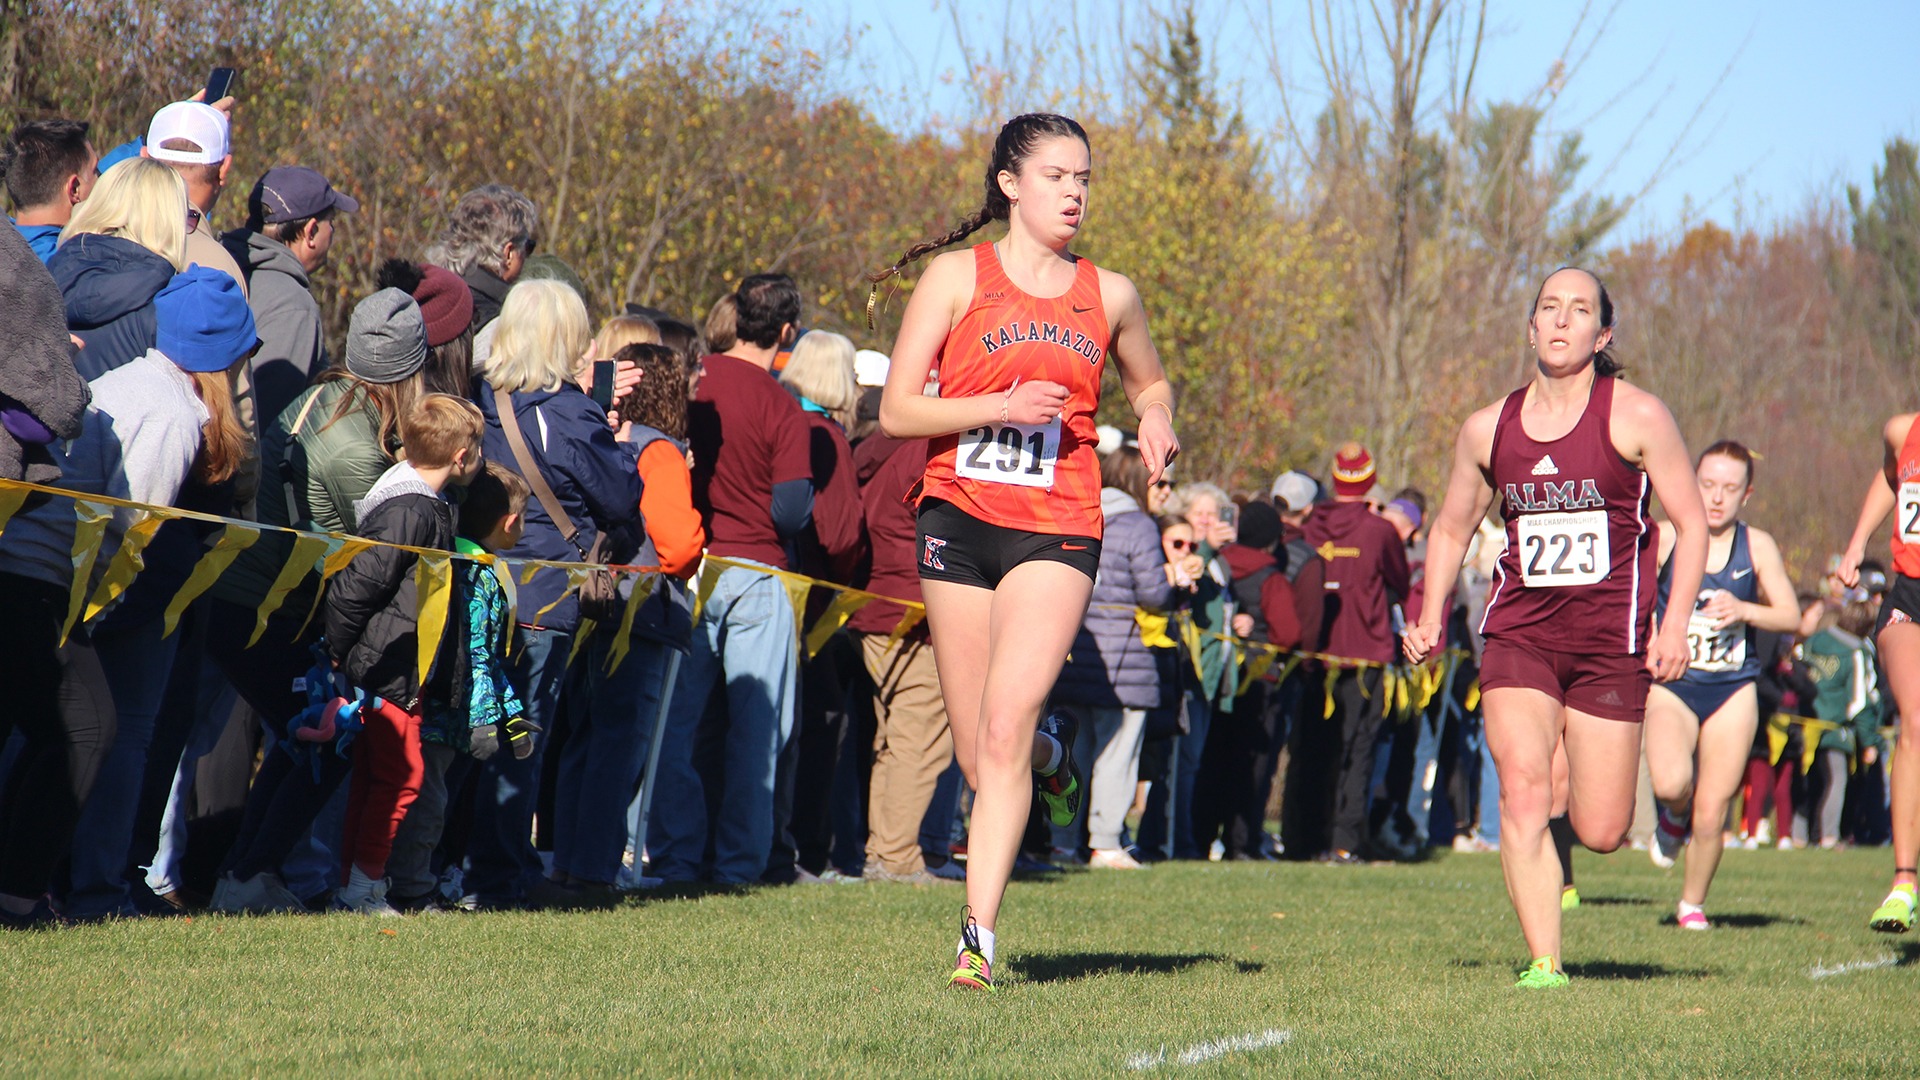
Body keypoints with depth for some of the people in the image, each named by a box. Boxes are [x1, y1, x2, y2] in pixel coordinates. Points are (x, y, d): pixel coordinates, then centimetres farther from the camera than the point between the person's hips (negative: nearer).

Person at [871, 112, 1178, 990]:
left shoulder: (1108, 295, 10)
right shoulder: (957, 275, 3)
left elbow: (1150, 383, 29)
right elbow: (895, 411, -1)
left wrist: (1155, 424, 6)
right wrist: (1000, 406, -15)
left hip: (1056, 530, 0)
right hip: (959, 518, 0)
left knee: (1004, 731, -17)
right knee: (978, 755, 6)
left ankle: (978, 933, -16)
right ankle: (1050, 750, 43)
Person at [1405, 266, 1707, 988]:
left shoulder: (1636, 418, -2)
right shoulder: (1488, 428, 7)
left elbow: (1691, 522, 0)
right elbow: (1451, 528, 21)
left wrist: (1675, 623, -11)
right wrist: (1431, 617, 8)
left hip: (1611, 643, -2)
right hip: (1519, 636, 2)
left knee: (1599, 833, 0)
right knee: (1522, 792, -18)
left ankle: (1577, 772, 37)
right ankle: (1544, 963, -13)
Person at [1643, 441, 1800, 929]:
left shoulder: (1757, 546, 0)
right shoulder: (1664, 539, -2)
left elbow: (1791, 616, 2)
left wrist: (1744, 611, -16)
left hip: (1733, 691, 1)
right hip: (1672, 686, -1)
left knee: (1711, 815, -1)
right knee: (1671, 783, -28)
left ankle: (1692, 902, 24)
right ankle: (1673, 818, 9)